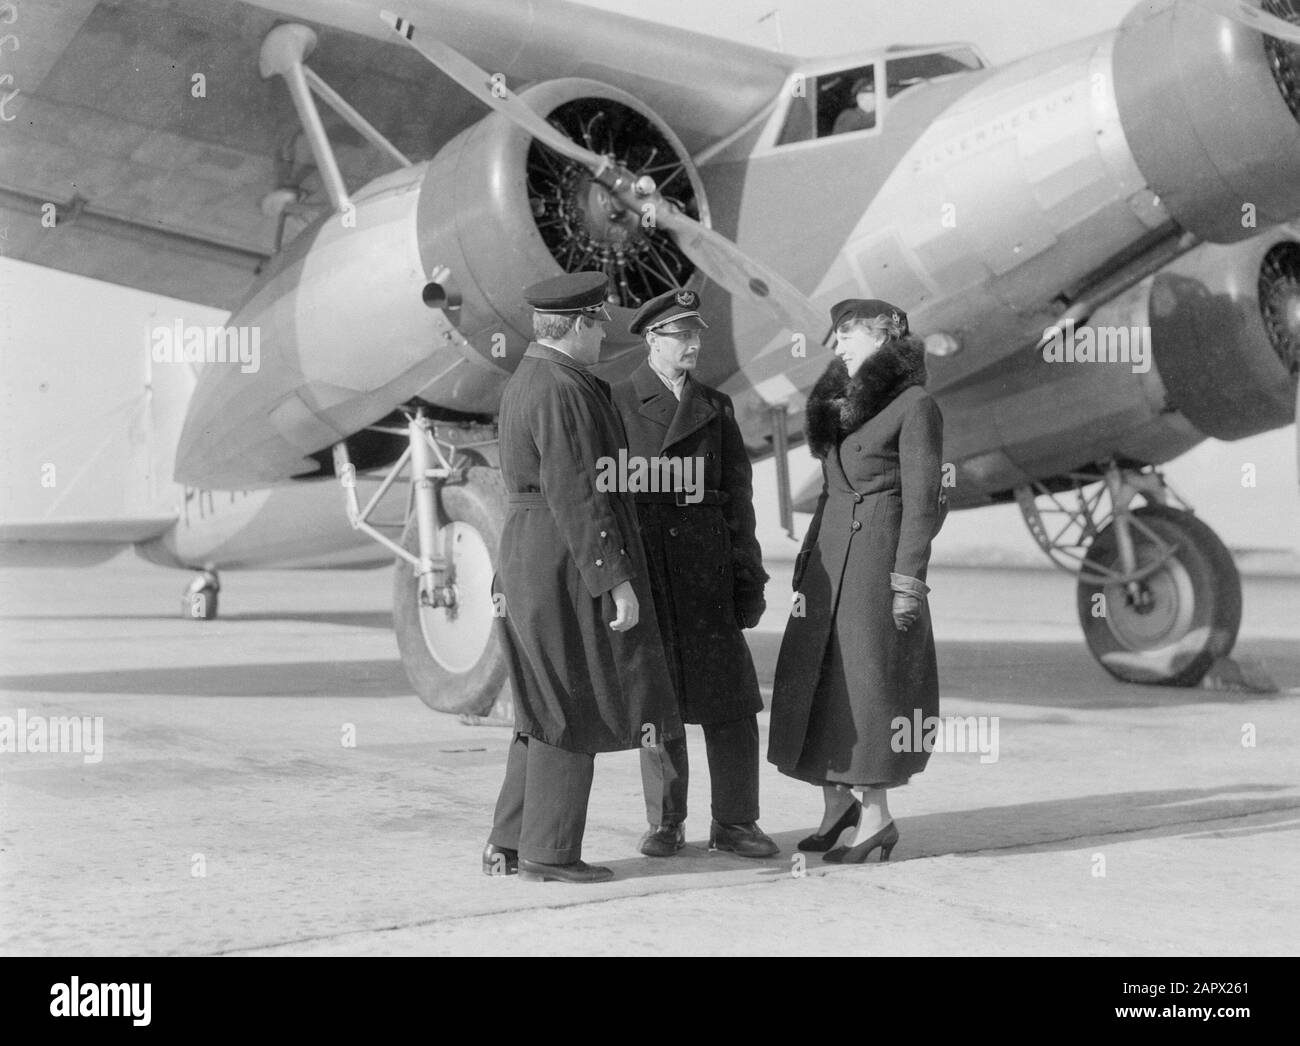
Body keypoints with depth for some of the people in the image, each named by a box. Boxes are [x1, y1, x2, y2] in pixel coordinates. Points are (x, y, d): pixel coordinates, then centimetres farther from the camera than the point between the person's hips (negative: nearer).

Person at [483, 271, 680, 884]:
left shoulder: (524, 381, 15)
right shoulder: (562, 390, -16)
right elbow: (575, 495, -21)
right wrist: (615, 579, -20)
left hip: (528, 557, 10)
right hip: (571, 562, -10)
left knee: (545, 707, 14)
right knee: (571, 709, -2)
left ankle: (509, 844, 17)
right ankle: (548, 853, 3)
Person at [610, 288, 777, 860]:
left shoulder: (716, 408, 13)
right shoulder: (616, 404, 4)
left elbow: (738, 496, 11)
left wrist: (749, 576, 5)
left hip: (707, 571, 2)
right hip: (642, 569, -2)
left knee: (730, 698, 0)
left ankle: (734, 822, 10)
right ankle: (665, 823, 16)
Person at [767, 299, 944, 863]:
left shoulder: (915, 405, -5)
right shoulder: (840, 406, 17)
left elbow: (922, 498, -10)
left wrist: (908, 578, -16)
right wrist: (805, 567, 15)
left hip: (880, 557, -7)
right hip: (828, 558, 8)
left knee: (866, 683, -6)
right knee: (819, 681, 5)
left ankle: (876, 816, 3)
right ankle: (837, 808, 14)